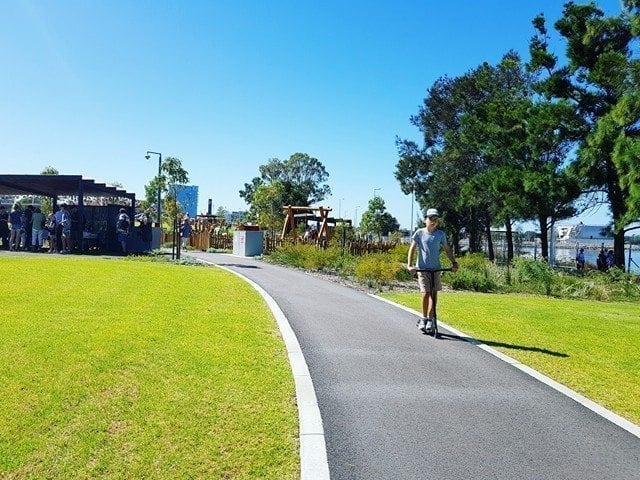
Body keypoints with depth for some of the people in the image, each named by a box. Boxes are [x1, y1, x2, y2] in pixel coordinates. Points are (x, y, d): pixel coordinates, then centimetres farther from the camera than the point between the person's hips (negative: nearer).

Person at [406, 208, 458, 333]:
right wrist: (409, 265, -12)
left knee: (434, 293, -2)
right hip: (422, 268, -2)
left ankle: (430, 319, 8)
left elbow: (447, 250, 13)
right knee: (425, 293, -8)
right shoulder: (419, 233, -1)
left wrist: (454, 263, 2)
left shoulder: (440, 234, 6)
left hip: (436, 268, 2)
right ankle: (424, 318, 10)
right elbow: (412, 249, -3)